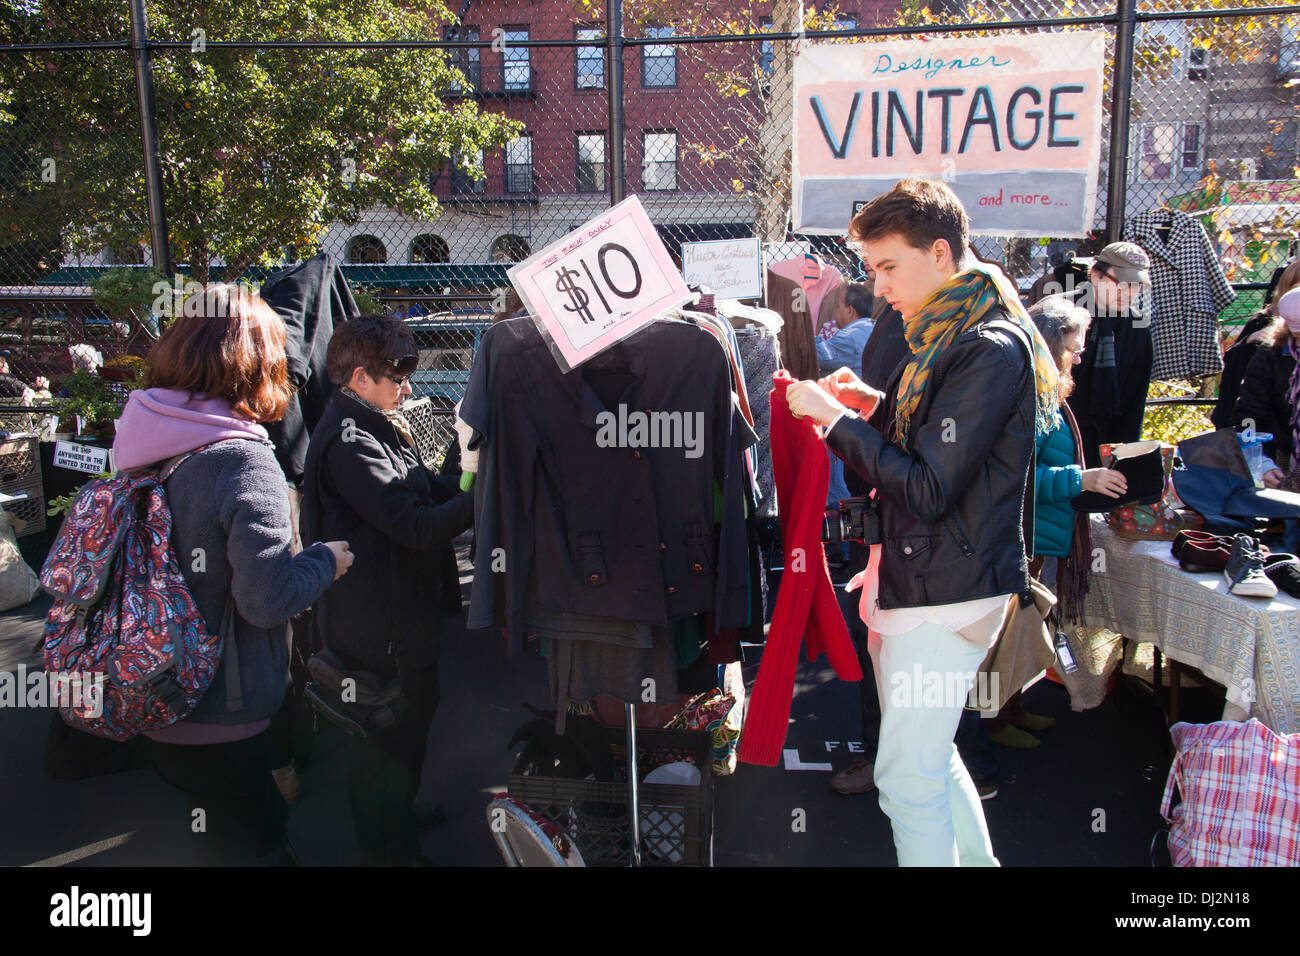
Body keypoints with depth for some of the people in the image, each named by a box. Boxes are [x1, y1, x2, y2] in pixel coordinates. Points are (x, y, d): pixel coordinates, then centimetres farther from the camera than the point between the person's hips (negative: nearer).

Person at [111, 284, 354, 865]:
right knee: (246, 845, 12)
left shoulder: (144, 442, 0)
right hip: (220, 721, -7)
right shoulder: (242, 460, -23)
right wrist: (325, 561, -9)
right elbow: (268, 598, -26)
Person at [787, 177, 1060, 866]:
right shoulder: (943, 336, 13)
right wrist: (876, 404, 7)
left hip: (949, 592, -10)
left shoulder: (991, 348, -18)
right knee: (927, 752, 22)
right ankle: (977, 858, 39)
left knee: (906, 779, -3)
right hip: (910, 578, 10)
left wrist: (835, 419, -17)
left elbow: (929, 488, -22)